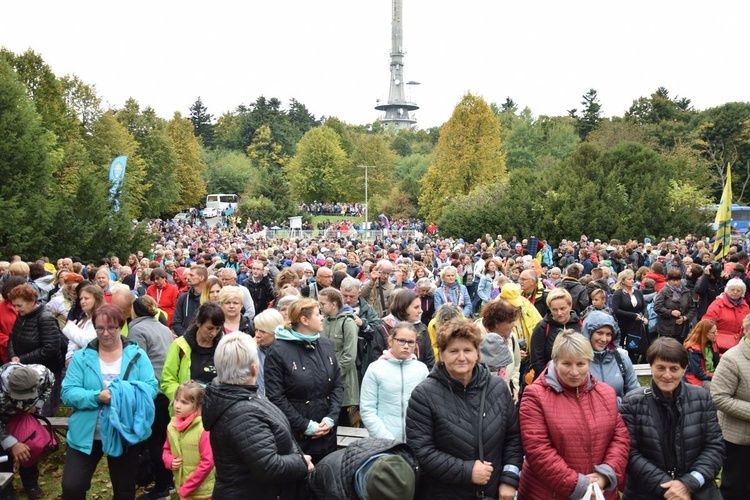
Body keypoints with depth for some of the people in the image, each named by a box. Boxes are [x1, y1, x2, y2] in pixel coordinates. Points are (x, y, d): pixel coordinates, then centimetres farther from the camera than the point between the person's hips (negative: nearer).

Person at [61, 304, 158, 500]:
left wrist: (129, 393, -29)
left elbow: (151, 386, -9)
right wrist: (96, 397, -26)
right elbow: (68, 392, -9)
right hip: (86, 434, 0)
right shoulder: (82, 356, -2)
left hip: (125, 434, 1)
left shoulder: (137, 355, -2)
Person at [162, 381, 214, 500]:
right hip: (181, 489, 6)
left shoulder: (204, 429, -19)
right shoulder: (172, 426, 0)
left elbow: (207, 463, -19)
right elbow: (166, 450, 15)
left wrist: (186, 489, -15)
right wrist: (170, 461, -8)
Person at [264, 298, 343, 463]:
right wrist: (306, 426, -14)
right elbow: (275, 397, -12)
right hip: (295, 436, -5)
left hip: (327, 433, 5)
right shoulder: (279, 351, -10)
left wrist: (331, 418, -6)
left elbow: (338, 385, 8)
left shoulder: (325, 344, 7)